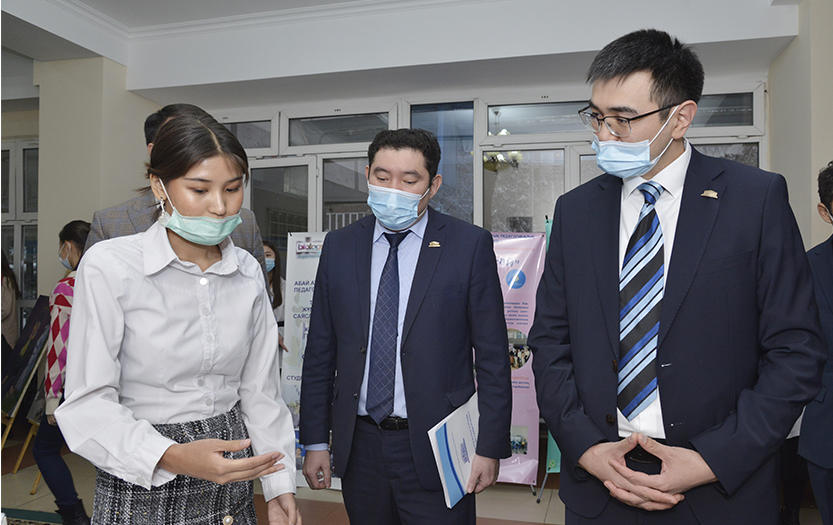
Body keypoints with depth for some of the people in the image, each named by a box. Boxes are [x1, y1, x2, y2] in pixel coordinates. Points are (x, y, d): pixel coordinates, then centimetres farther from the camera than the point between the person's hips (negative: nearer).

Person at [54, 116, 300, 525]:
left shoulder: (248, 271, -1)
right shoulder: (110, 266, -15)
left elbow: (259, 391, 4)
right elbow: (88, 403, -16)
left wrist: (279, 486, 0)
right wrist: (172, 457, -31)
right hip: (141, 487, -4)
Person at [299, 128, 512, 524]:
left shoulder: (470, 245, -6)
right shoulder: (339, 247, 4)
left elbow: (492, 355, -5)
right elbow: (320, 351, 6)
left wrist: (490, 446, -7)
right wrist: (315, 441, 6)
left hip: (435, 447, -3)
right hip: (358, 444, 3)